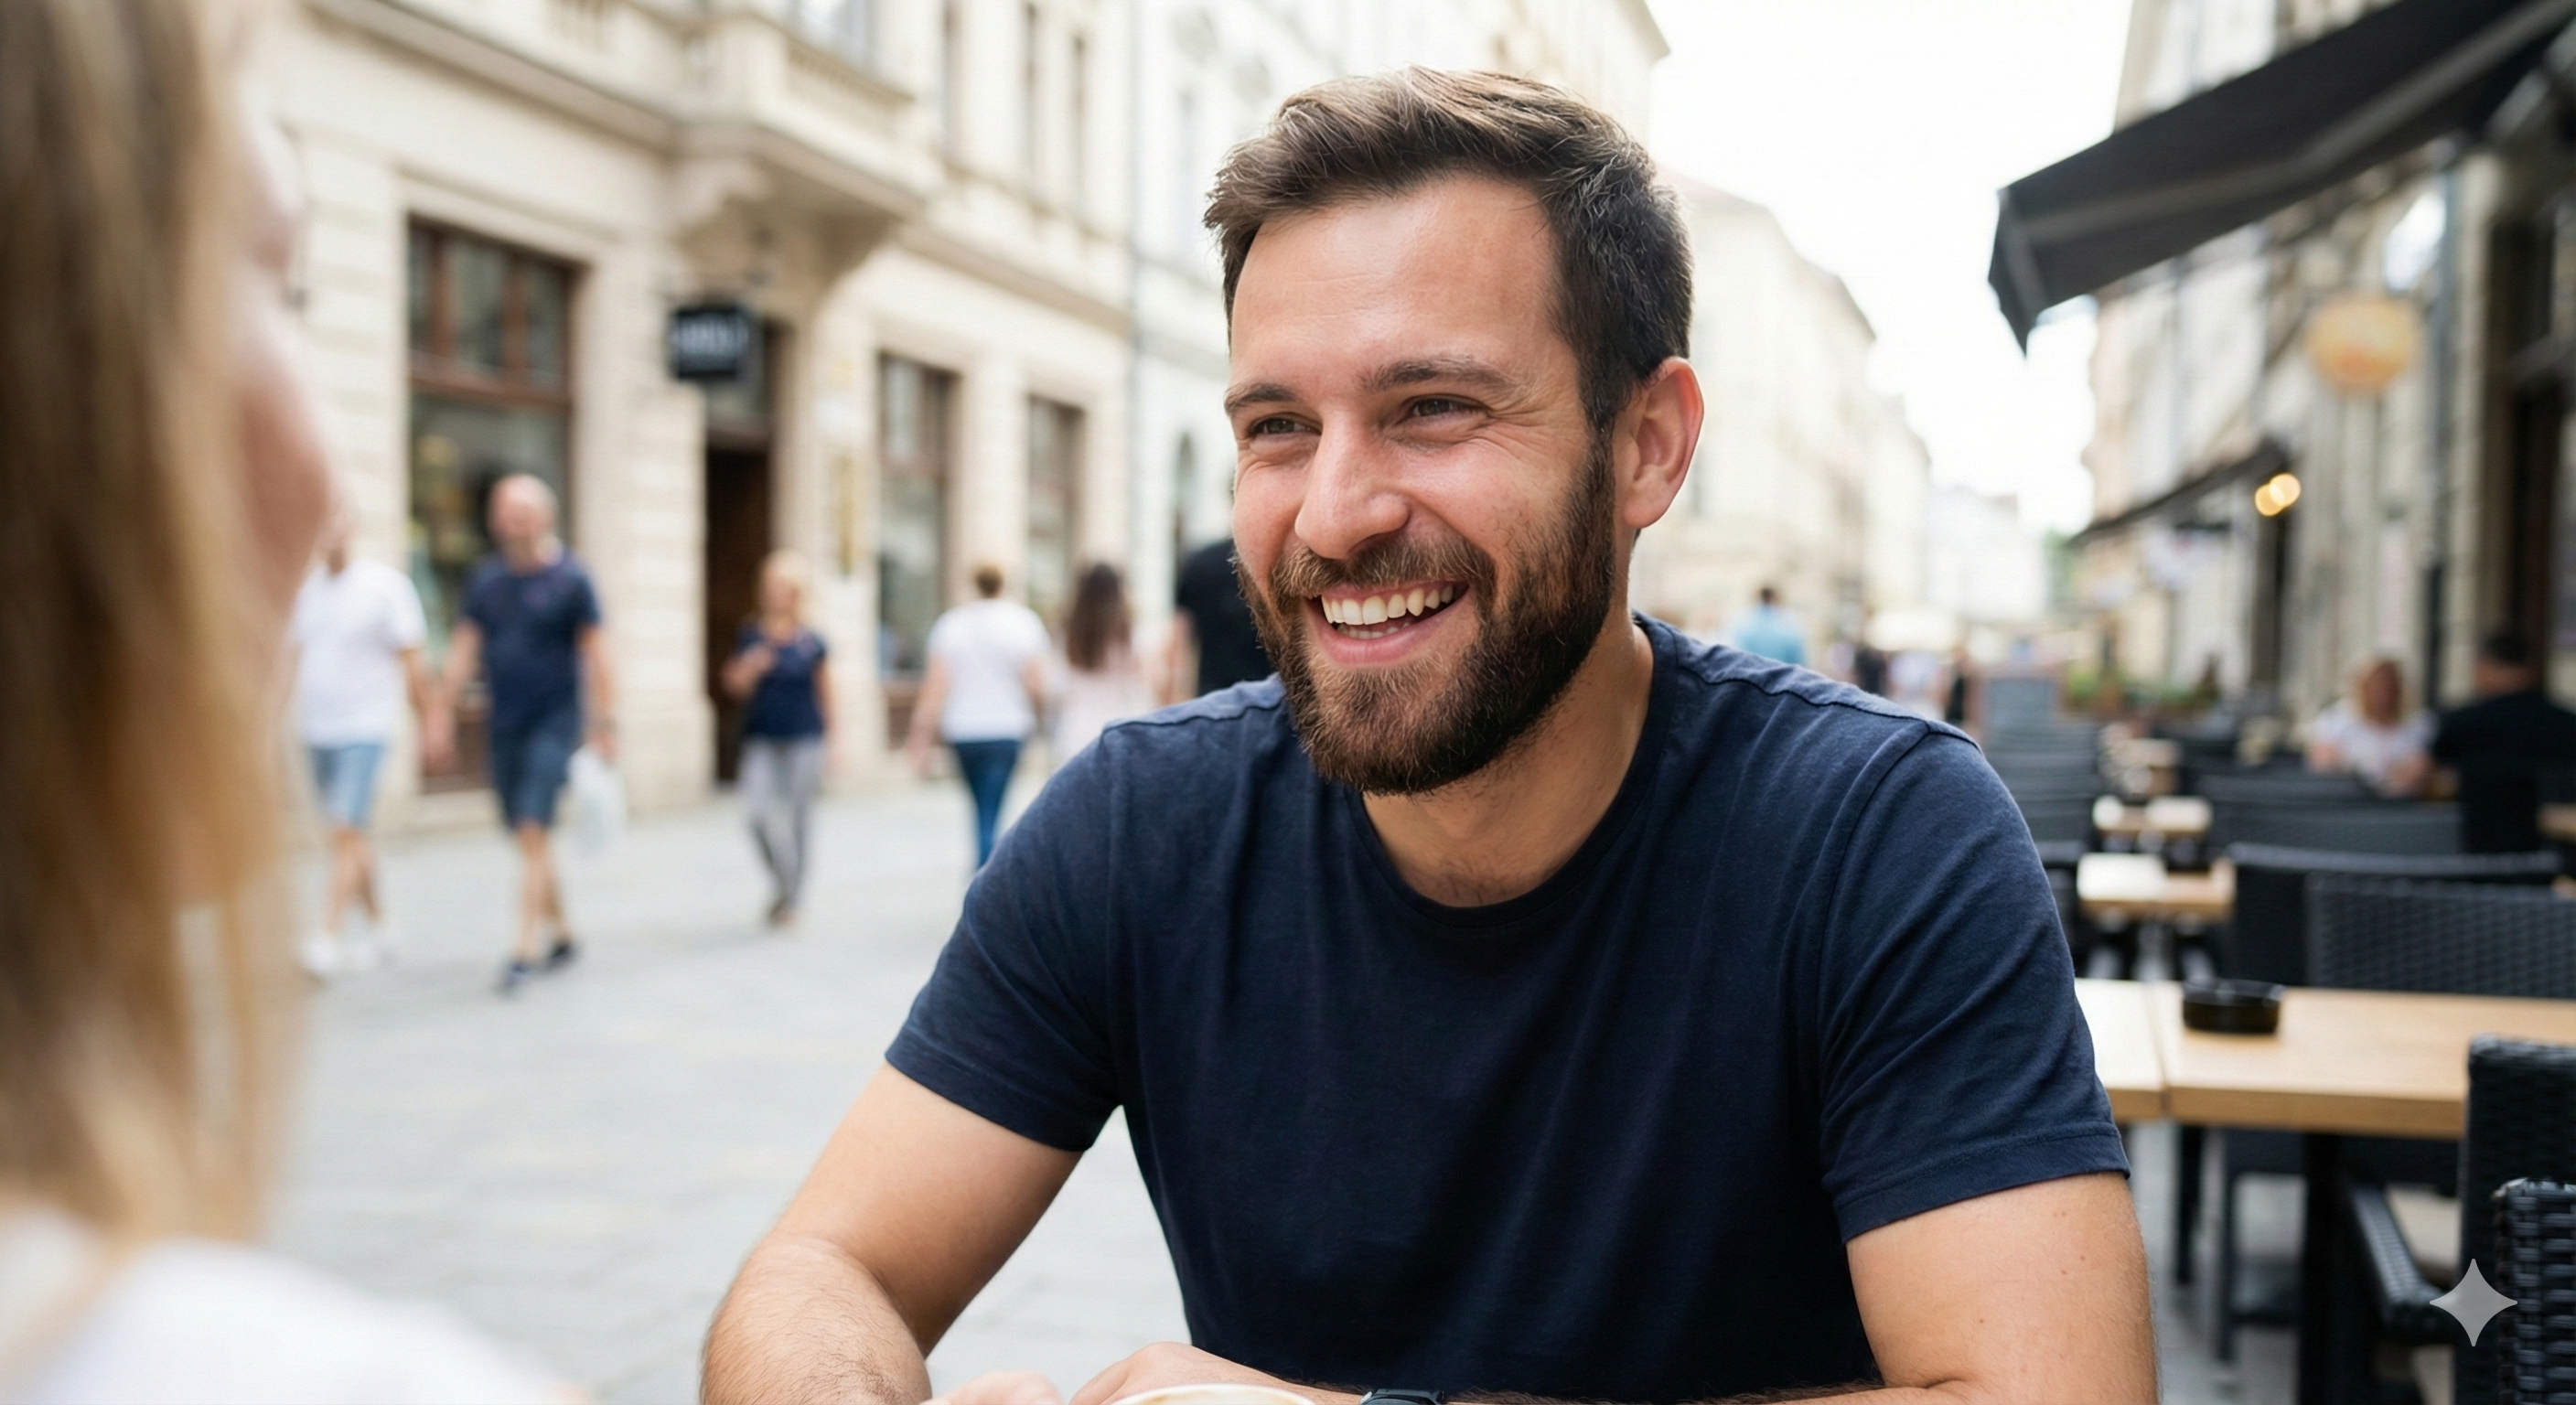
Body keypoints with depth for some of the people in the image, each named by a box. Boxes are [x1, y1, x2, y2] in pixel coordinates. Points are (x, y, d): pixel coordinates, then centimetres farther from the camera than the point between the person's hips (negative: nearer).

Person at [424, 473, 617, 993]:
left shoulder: (570, 578, -5)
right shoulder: (485, 578, 8)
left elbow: (596, 656, -5)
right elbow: (464, 648, 12)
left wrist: (604, 723, -8)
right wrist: (444, 713, 8)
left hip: (554, 722, -5)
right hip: (504, 724, 5)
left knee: (534, 833, -12)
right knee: (525, 838, 10)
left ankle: (526, 949, -10)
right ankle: (561, 935, 23)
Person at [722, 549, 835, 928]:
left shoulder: (812, 644, 2)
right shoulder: (751, 637, 5)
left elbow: (825, 695, 8)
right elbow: (736, 685, 6)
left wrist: (829, 744, 9)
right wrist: (751, 667, -14)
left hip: (804, 741, -1)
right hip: (762, 741, 1)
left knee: (796, 819, 1)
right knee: (760, 813, -13)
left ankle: (788, 899, 16)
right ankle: (784, 882, 10)